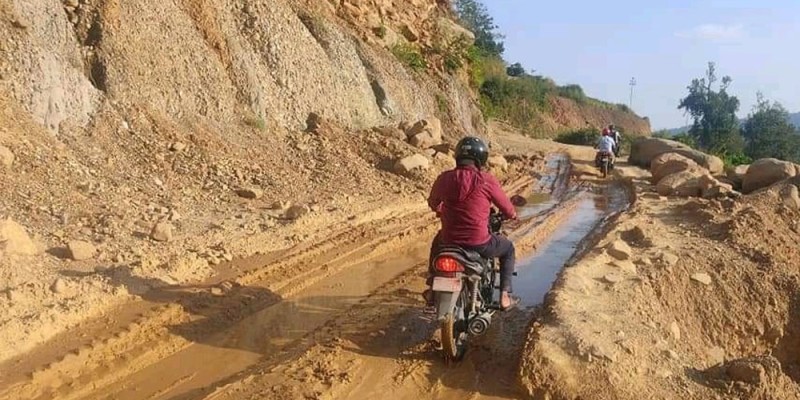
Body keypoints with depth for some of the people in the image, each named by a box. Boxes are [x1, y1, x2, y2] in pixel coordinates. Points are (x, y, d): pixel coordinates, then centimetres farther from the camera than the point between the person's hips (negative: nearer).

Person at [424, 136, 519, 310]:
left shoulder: (445, 178, -2)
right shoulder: (486, 180, -11)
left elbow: (433, 203, 16)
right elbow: (509, 211, -2)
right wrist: (512, 215, 23)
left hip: (449, 241, 3)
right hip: (479, 244, -3)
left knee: (438, 240, 39)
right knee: (508, 248, 28)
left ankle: (432, 290, 38)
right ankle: (505, 296, 21)